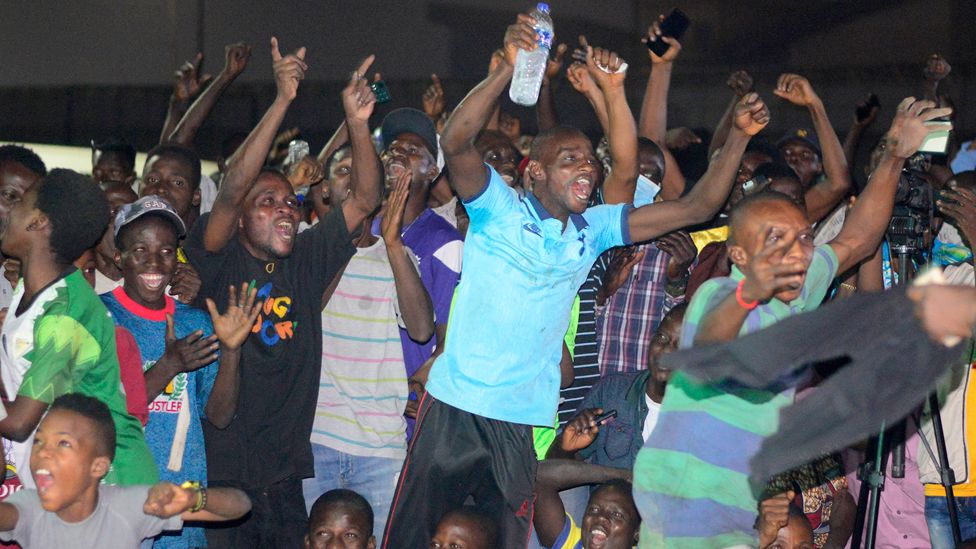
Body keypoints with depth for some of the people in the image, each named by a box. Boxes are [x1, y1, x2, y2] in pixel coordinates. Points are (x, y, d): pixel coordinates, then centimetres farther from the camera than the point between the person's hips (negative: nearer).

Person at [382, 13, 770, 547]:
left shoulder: (594, 229, 9)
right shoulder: (499, 210, -5)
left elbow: (694, 207, 8)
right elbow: (456, 140, -22)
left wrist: (738, 136, -3)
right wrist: (509, 67, -32)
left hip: (524, 419, 4)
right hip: (457, 404, -4)